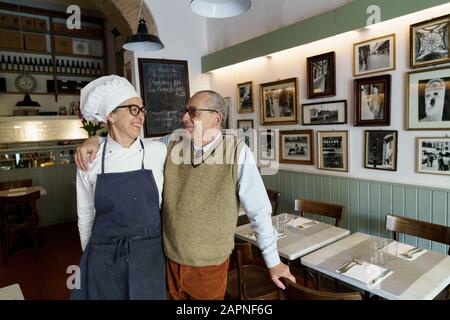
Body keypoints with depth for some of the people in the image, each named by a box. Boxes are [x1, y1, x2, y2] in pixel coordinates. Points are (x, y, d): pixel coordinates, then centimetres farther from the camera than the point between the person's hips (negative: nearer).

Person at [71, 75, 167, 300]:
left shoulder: (158, 151, -9)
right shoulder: (89, 160, -7)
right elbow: (85, 216, 4)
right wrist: (91, 256, 13)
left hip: (149, 257, 0)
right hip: (104, 259, 0)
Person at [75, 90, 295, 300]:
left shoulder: (238, 153, -18)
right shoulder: (171, 146, -5)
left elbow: (259, 211, -14)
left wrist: (273, 262, -6)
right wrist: (96, 140, -12)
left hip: (211, 266, -3)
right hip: (171, 261, 4)